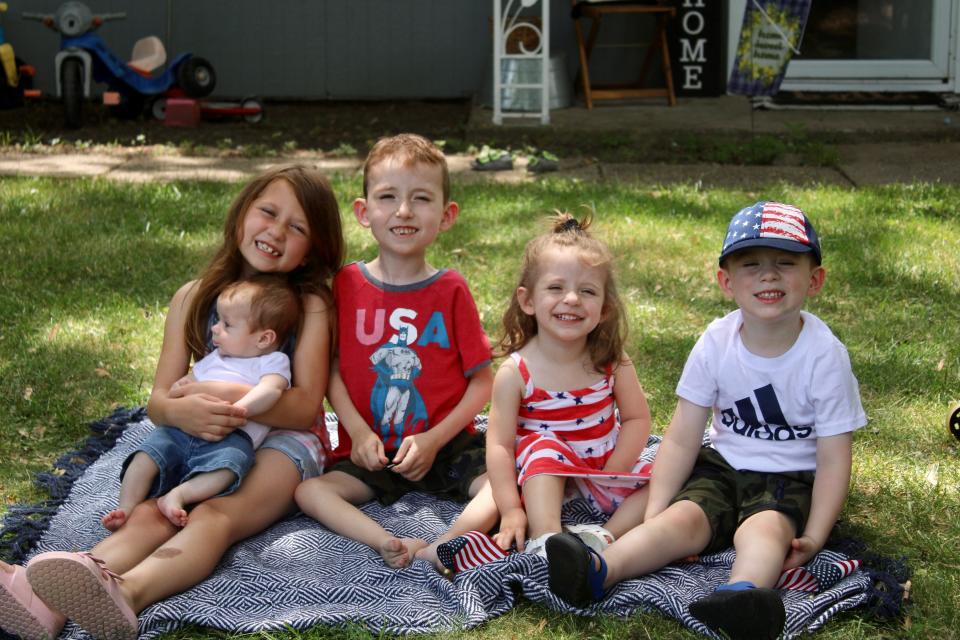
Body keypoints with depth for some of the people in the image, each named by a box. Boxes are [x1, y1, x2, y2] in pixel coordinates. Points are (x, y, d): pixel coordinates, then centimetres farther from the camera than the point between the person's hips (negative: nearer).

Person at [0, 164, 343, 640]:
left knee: (213, 517, -35)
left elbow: (305, 407, -7)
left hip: (279, 443, -4)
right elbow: (158, 400, 4)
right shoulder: (193, 298, 9)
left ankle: (126, 592, -65)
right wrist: (180, 411, -22)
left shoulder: (310, 306, 0)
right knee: (148, 516, -27)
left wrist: (231, 396, -23)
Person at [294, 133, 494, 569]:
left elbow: (482, 381, -2)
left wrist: (433, 440, -12)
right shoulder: (347, 284, 2)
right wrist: (359, 433, -11)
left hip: (446, 446, -1)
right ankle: (389, 545, -39)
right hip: (370, 450, 1)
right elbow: (331, 369, 2)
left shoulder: (450, 290, -2)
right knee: (308, 492, -23)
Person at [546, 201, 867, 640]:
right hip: (724, 464, 3)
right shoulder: (716, 344, -6)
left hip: (792, 478, -3)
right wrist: (653, 513, -12)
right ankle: (598, 571, -47)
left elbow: (833, 459, -11)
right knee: (682, 518, -24)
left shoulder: (823, 354, -14)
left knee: (765, 526, -33)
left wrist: (812, 538, -19)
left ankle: (743, 595, -64)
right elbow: (681, 440, -4)